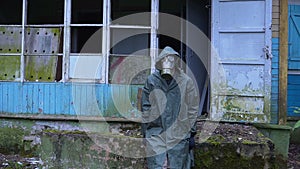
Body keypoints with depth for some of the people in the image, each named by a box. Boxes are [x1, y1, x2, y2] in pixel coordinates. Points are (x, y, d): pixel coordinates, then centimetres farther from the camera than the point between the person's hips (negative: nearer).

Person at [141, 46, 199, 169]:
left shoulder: (186, 82, 0)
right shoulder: (151, 81, 2)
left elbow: (192, 109, 4)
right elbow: (145, 108, 7)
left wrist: (191, 133, 3)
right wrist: (145, 132, 6)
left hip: (179, 135, 0)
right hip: (155, 134, 1)